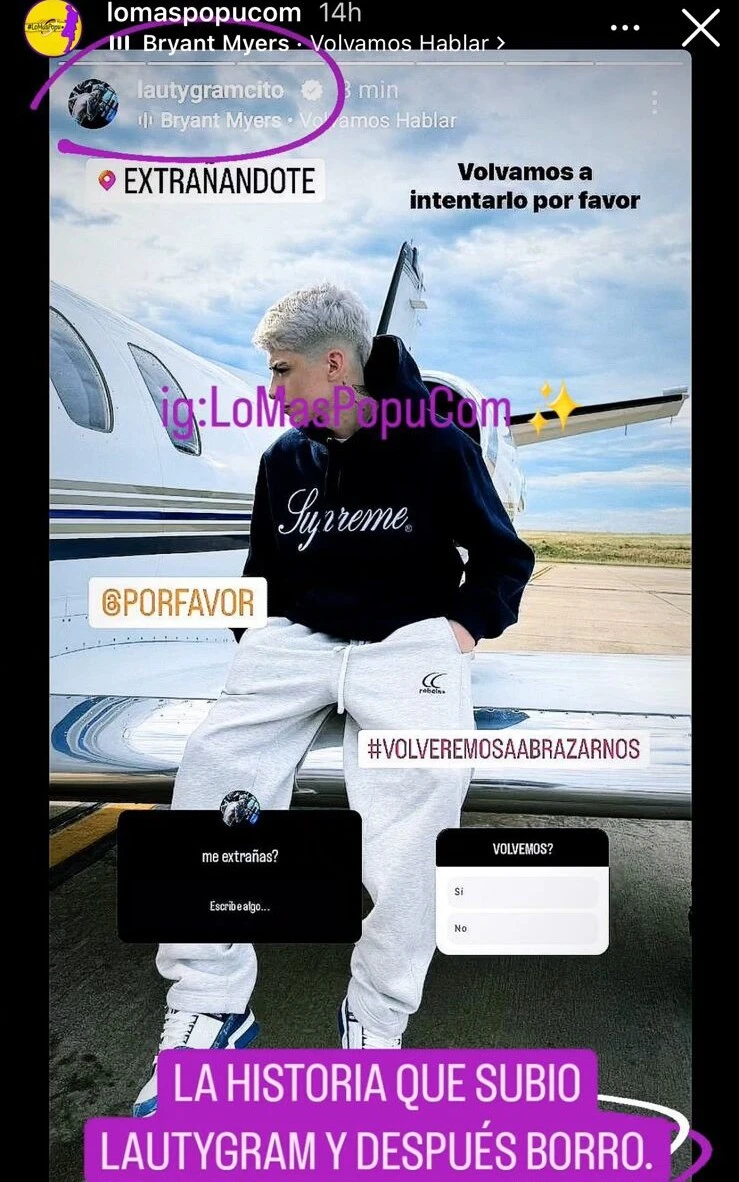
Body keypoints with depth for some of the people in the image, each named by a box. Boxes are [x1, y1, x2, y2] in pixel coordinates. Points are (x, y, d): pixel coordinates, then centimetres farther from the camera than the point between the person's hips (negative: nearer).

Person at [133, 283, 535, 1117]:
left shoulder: (437, 447, 0)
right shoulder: (284, 460, 13)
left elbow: (503, 557, 8)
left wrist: (464, 626, -7)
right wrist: (253, 641, 8)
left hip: (409, 640, -4)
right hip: (297, 639, 4)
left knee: (417, 796, -26)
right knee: (213, 770, -17)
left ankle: (375, 1027, -4)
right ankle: (208, 1010, -3)